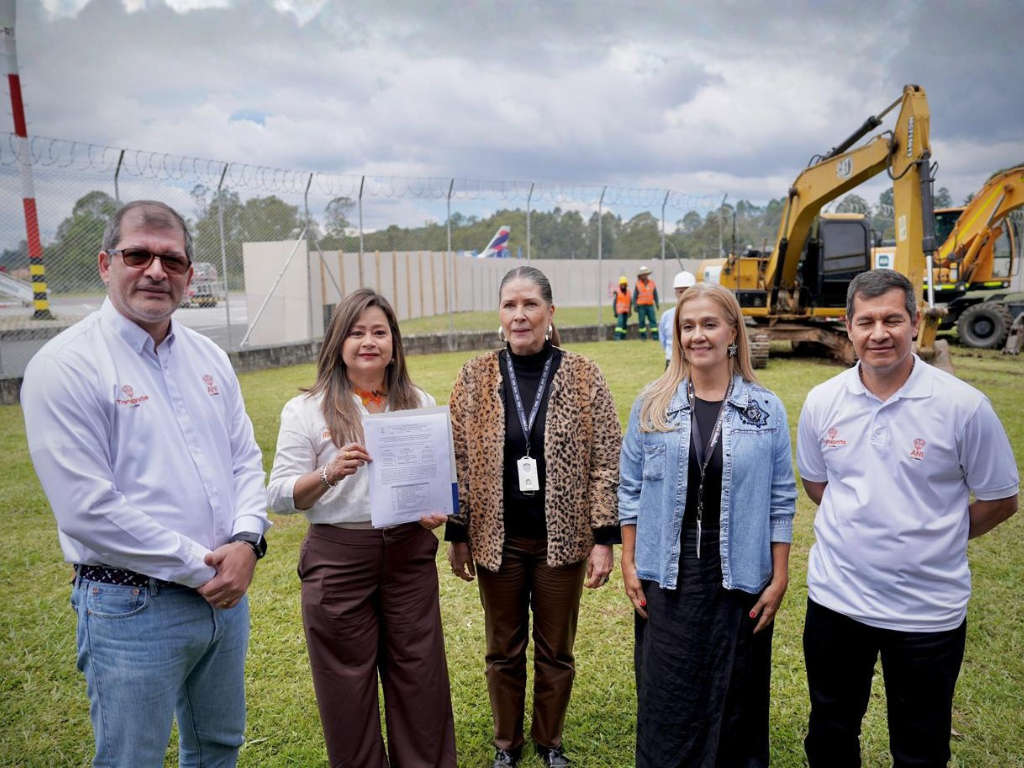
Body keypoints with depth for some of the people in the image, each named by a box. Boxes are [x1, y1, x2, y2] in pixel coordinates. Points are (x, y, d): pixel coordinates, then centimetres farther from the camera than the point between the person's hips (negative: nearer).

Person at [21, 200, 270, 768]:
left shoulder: (208, 358, 6)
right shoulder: (65, 367, -14)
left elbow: (246, 459, 8)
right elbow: (89, 511, -19)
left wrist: (246, 541, -9)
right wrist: (199, 568, -16)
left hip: (227, 593, 6)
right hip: (132, 608, -6)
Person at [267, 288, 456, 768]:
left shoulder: (420, 403, 7)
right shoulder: (306, 410, -3)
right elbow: (280, 497, -5)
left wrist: (440, 509, -6)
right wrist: (328, 475, -22)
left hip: (410, 552, 3)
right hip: (338, 556, -2)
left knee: (420, 671, 11)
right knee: (348, 679, 10)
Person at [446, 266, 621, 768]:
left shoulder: (584, 377, -7)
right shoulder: (475, 377, -4)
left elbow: (605, 461, -6)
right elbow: (458, 461, 0)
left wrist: (604, 537, -8)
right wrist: (458, 534, 1)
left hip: (562, 538, -1)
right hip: (496, 539, 1)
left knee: (555, 651, 15)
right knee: (504, 650, 17)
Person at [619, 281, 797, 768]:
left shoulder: (765, 410, -2)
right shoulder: (653, 404, -2)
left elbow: (781, 501, 2)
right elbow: (630, 489, 3)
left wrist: (779, 578, 0)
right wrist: (629, 564, 1)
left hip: (739, 577, 0)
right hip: (667, 577, 0)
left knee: (734, 700, 14)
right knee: (665, 698, 10)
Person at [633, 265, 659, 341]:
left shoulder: (652, 283, 9)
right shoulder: (637, 284, 2)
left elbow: (655, 294, 13)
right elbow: (635, 296, 4)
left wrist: (657, 303, 5)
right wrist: (635, 306, -3)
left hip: (650, 305, 2)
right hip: (641, 306, -2)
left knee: (653, 320, -6)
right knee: (641, 321, 1)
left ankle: (655, 336, -7)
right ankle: (643, 336, 8)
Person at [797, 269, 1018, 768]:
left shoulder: (963, 406, -13)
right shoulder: (822, 401, -4)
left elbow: (1000, 500, -2)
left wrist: (933, 539, -2)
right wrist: (865, 526, 4)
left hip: (928, 611, -2)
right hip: (835, 599, 3)